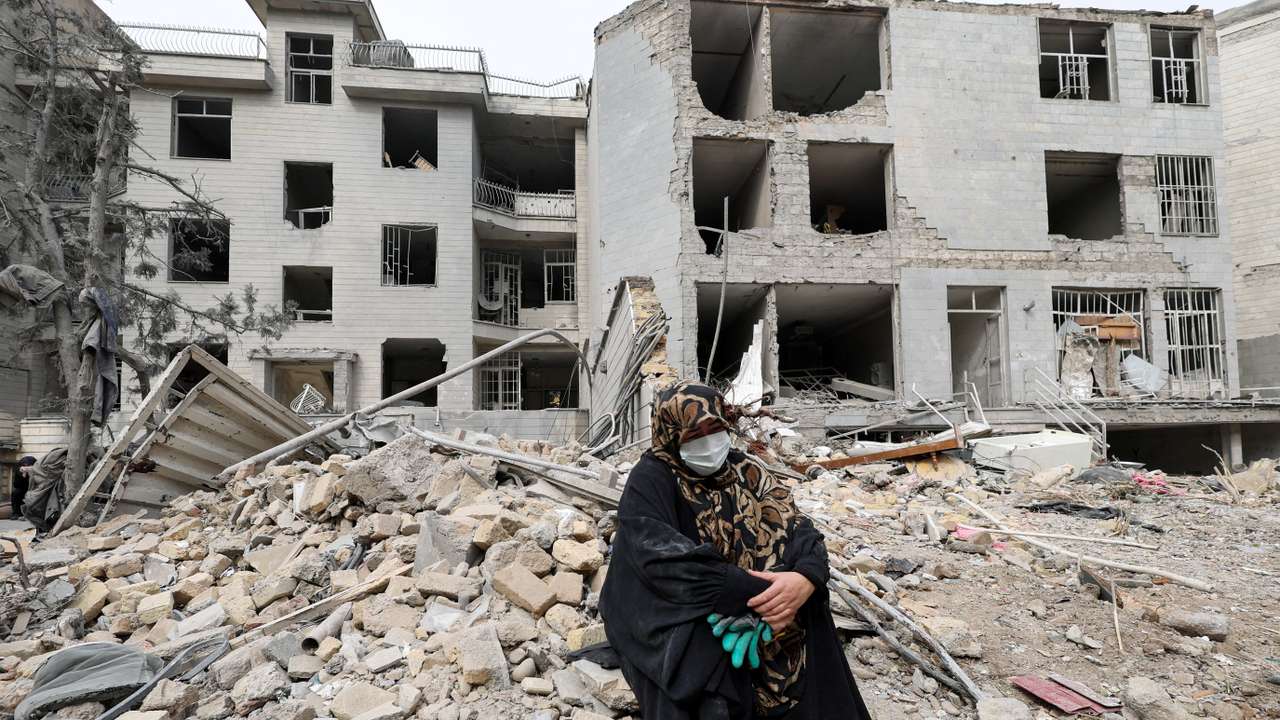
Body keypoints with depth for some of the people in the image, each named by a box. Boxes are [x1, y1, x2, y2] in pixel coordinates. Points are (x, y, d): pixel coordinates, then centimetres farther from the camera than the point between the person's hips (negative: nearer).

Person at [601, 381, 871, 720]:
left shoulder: (747, 472, 7)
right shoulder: (651, 480, -8)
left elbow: (798, 529, -2)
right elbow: (664, 559, -21)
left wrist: (807, 578, -25)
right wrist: (758, 592, -26)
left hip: (765, 613, 5)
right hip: (683, 625, -5)